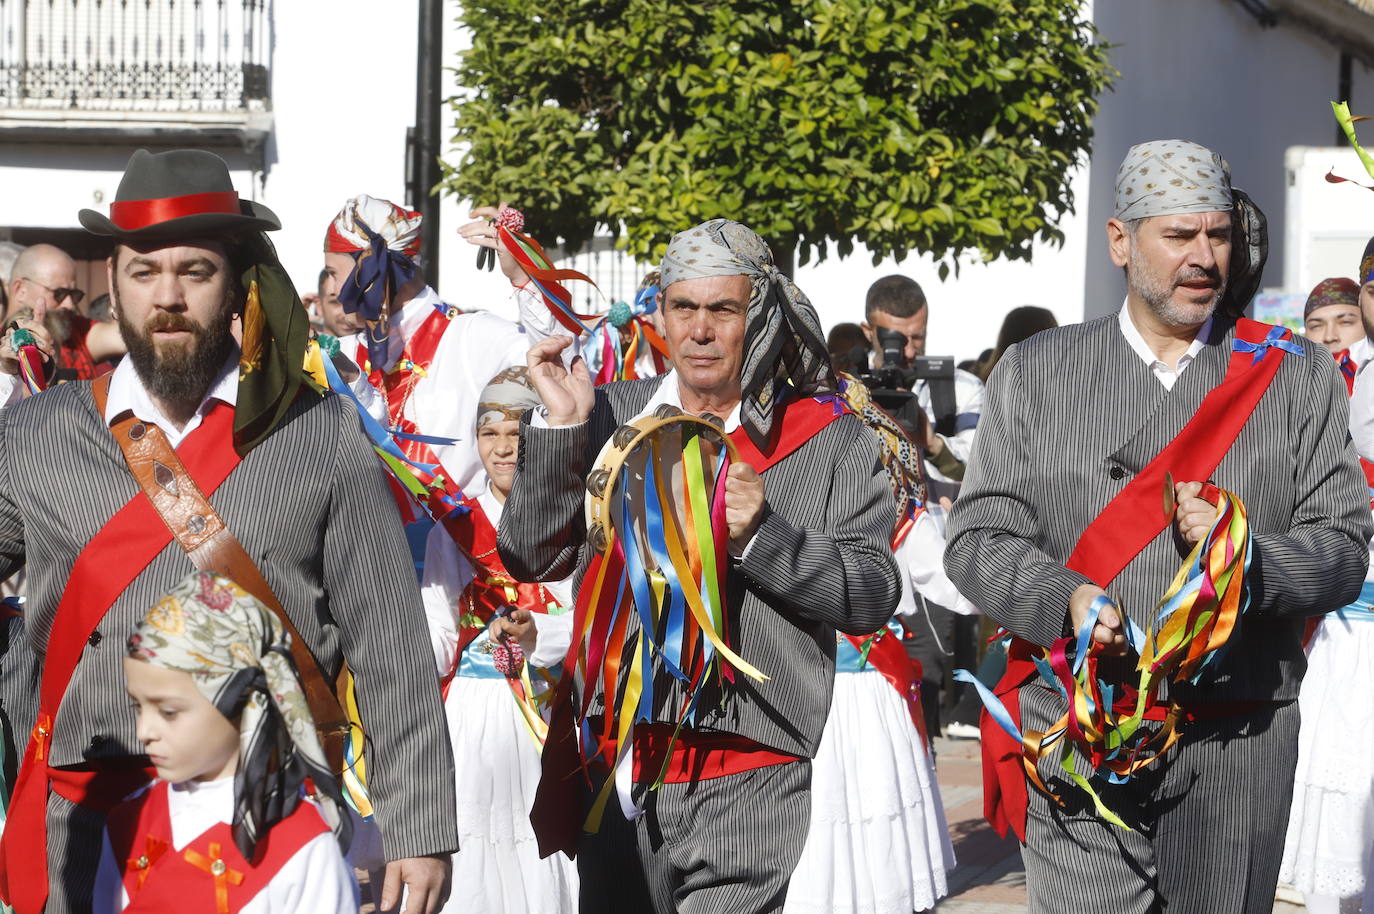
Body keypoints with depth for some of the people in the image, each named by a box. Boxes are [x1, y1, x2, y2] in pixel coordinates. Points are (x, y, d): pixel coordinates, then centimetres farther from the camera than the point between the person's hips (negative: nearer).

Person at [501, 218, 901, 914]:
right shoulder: (612, 414, 9)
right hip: (612, 771, 4)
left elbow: (873, 597, -6)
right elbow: (529, 558, 5)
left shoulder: (832, 441, 1)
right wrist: (562, 429, -6)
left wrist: (761, 536, -19)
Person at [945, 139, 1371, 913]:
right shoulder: (1036, 372, 7)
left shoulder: (1297, 377, 7)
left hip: (1240, 744, 1)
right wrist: (1065, 600, -16)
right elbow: (976, 539, 3)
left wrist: (1247, 557, -18)